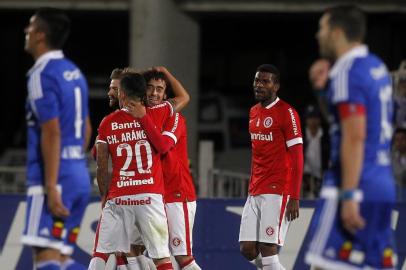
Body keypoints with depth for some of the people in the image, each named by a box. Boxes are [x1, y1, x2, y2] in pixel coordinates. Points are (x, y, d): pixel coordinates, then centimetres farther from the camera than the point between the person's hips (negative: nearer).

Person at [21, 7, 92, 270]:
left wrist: (51, 187, -21)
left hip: (55, 177, -9)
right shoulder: (74, 72, 16)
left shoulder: (42, 75, -11)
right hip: (80, 176, 9)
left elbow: (52, 132, -18)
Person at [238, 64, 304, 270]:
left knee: (268, 249, -11)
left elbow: (297, 158, -11)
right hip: (256, 192, 8)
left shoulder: (286, 113, -9)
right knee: (247, 248, 1)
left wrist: (294, 198, -16)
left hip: (277, 191, -8)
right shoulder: (253, 112, 16)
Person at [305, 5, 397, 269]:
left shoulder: (347, 72, -11)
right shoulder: (377, 67, 16)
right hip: (383, 187, 9)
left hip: (356, 186, -9)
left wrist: (348, 196, -21)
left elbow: (355, 136, -19)